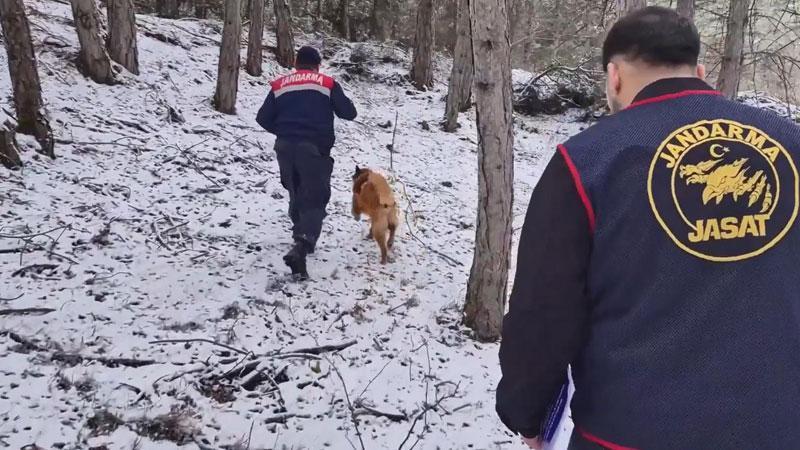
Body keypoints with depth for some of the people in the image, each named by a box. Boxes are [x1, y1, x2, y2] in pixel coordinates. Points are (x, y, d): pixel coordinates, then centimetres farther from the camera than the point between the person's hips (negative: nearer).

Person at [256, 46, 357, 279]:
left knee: (296, 195, 22)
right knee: (315, 200, -5)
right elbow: (349, 113, 4)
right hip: (314, 148, -4)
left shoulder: (280, 85, 12)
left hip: (285, 147, 4)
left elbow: (263, 118, 8)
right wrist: (333, 102, 23)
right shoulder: (328, 84, 4)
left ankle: (303, 239, 36)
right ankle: (300, 248, -26)